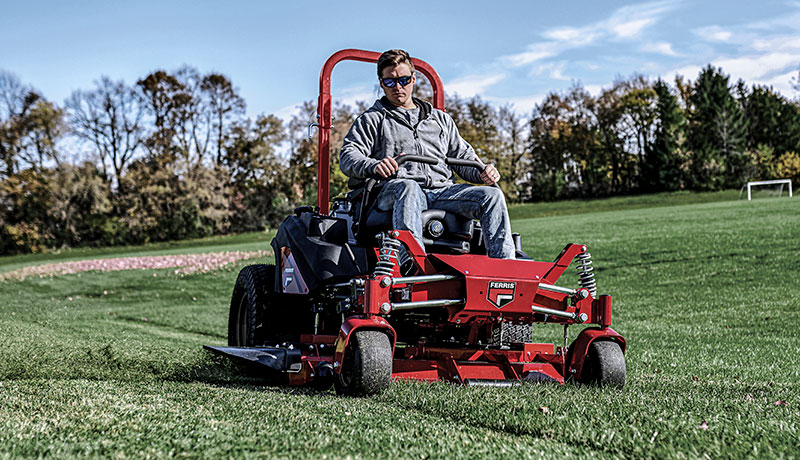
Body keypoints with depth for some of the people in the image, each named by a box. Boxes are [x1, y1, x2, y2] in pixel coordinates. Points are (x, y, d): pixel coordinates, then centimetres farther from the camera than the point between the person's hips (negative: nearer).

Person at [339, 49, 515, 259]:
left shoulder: (441, 119, 30)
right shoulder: (371, 120, 18)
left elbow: (463, 157, 28)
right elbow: (348, 156, 4)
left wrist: (483, 173, 3)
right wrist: (374, 166, -20)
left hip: (442, 190, 4)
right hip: (393, 191, -4)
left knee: (492, 195, -19)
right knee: (408, 188, -40)